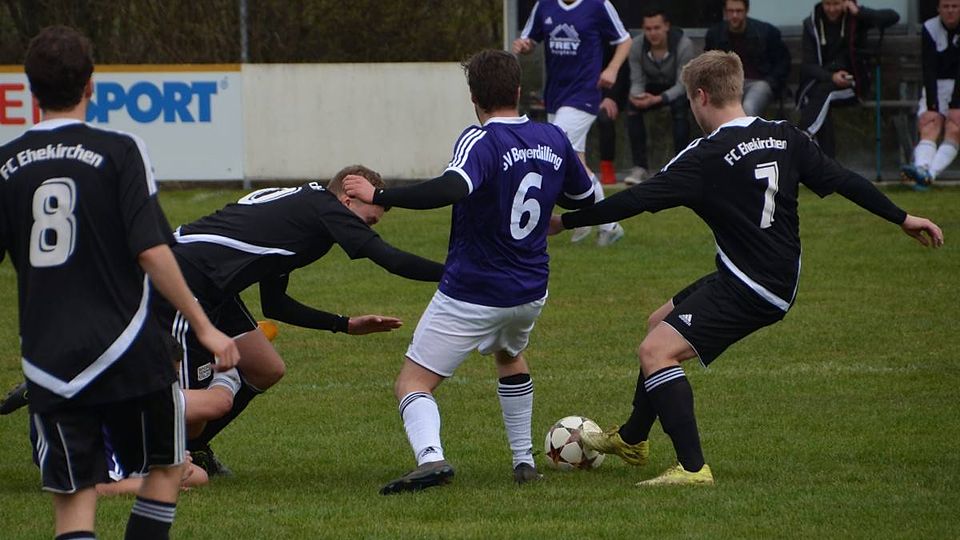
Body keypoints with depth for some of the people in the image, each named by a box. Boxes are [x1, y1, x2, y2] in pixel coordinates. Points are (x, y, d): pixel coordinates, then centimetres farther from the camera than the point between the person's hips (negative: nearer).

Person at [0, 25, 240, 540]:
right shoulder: (118, 151, -6)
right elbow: (151, 250, -13)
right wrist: (204, 326, -7)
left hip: (47, 359, 2)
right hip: (127, 352, -2)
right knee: (165, 468, 18)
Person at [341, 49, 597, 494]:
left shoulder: (481, 141, -19)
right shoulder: (554, 139, 2)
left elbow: (451, 188, -40)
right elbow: (585, 197, 18)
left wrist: (378, 197, -33)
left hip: (471, 296, -6)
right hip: (530, 292, 7)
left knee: (413, 382, -1)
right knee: (509, 356, 37)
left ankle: (430, 457, -28)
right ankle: (524, 461, 33)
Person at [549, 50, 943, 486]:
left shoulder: (708, 157, -17)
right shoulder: (784, 137, 4)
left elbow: (639, 200, -18)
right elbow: (842, 180, 6)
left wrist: (566, 221, -11)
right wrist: (902, 218, 16)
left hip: (748, 291, -9)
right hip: (781, 282, 9)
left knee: (656, 350, -16)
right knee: (659, 322, 25)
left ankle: (692, 467, -25)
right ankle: (632, 439, 40)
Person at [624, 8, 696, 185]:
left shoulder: (683, 45, -26)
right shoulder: (637, 47, -15)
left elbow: (682, 84, -27)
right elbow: (637, 81, -10)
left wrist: (657, 99, -44)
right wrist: (636, 96, -37)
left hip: (678, 91, -3)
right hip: (653, 88, 3)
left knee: (679, 106, -36)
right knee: (633, 108, -25)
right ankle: (639, 167, -20)